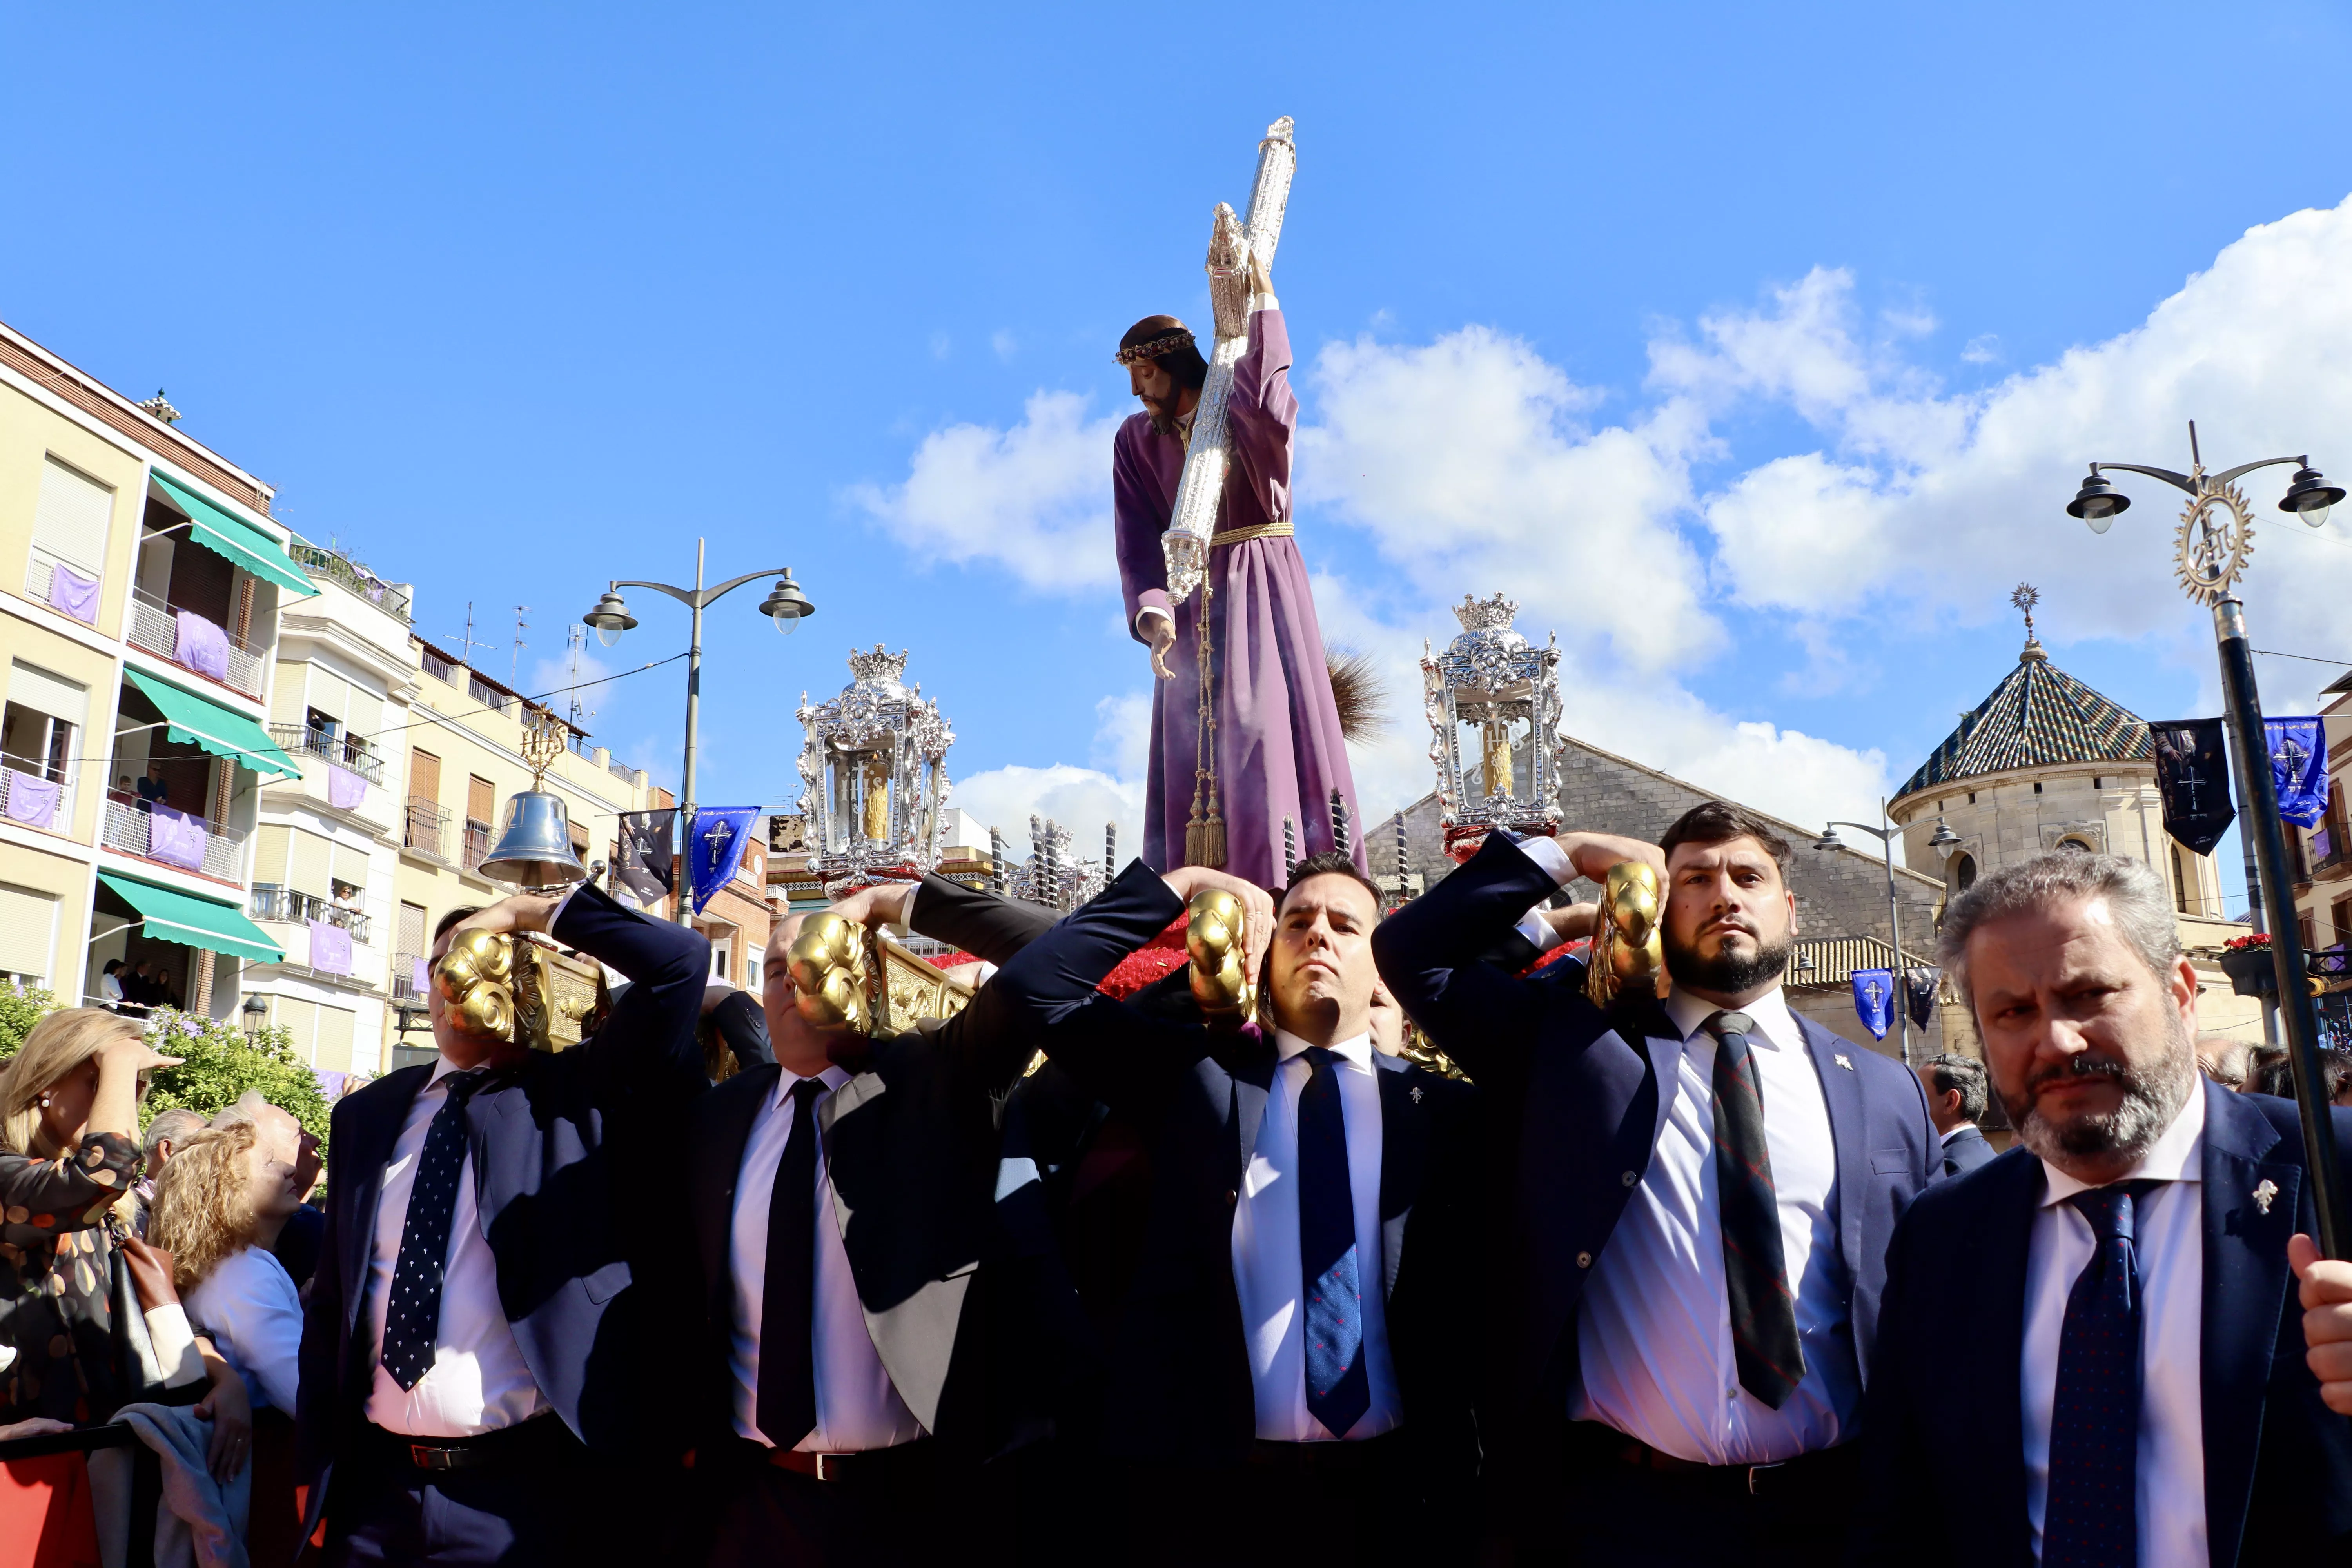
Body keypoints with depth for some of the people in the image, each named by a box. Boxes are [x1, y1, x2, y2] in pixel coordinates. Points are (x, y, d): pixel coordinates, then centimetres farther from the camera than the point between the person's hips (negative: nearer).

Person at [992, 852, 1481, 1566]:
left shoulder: (1442, 1109, 6)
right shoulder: (1196, 1074, 6)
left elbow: (1462, 1302, 4)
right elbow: (1039, 986, 1)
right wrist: (1178, 886, -1)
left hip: (1390, 1488, 1)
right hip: (1216, 1485, 0)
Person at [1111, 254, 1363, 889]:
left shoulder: (1241, 415, -1)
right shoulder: (1135, 440, 9)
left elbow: (1270, 410, -27)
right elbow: (1137, 542, -1)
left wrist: (1260, 300, -25)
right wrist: (1152, 614, -17)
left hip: (1260, 588, -4)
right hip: (1189, 603, 4)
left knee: (1266, 724, -14)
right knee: (1191, 757, -2)